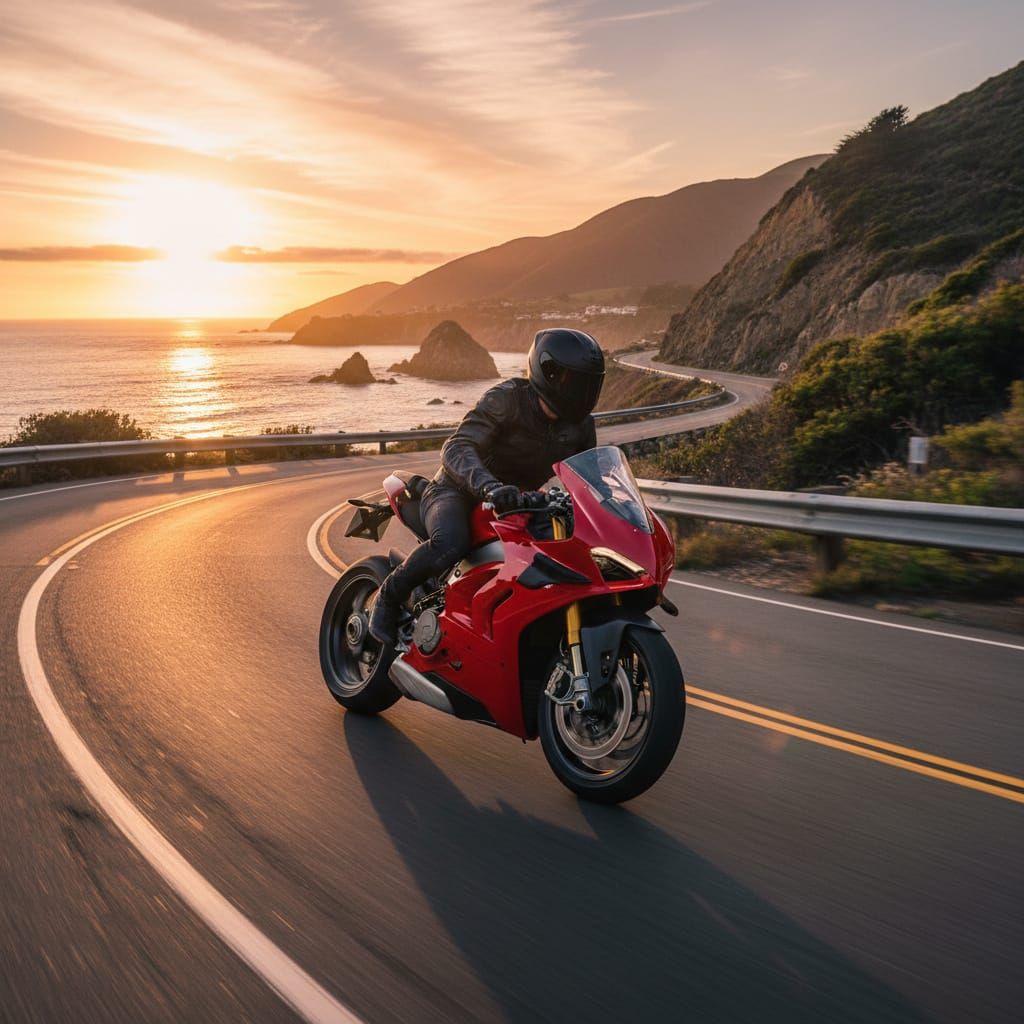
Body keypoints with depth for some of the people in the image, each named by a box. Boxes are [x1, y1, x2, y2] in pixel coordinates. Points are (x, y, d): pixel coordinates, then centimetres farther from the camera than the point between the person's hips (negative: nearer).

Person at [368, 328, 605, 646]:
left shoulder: (581, 424, -1)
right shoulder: (506, 398, -21)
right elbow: (456, 448, -32)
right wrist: (489, 487, -52)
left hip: (515, 503, 7)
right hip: (458, 491, -7)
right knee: (450, 544, -38)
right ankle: (390, 595, -9)